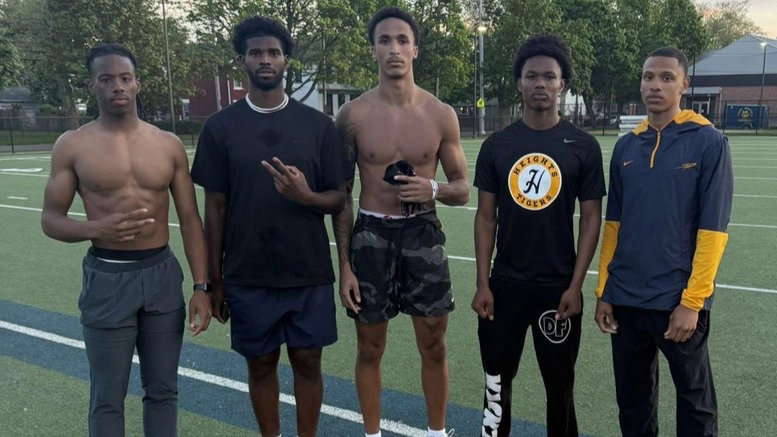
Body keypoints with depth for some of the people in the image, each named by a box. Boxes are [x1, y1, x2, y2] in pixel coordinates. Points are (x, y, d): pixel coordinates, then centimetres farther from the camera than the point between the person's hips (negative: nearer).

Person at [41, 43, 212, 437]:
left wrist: (201, 287, -2)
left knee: (163, 390, 13)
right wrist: (95, 229, -22)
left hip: (163, 274, 2)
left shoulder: (169, 145, 3)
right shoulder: (73, 145, -2)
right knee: (108, 398, 9)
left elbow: (190, 219, 3)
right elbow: (50, 219, 0)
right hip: (107, 278, -2)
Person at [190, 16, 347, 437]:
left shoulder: (318, 125, 0)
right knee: (261, 364, 13)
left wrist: (306, 196, -20)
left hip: (310, 274, 0)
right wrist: (214, 280, 3)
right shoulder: (220, 127, 0)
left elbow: (338, 198, 3)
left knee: (308, 362, 10)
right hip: (247, 277, 0)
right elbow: (215, 208, 2)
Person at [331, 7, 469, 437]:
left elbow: (463, 190, 6)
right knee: (370, 349, 12)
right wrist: (344, 265, -3)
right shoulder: (352, 115, -5)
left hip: (423, 234, 1)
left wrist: (433, 189, -17)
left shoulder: (441, 114, -2)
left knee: (433, 347, 11)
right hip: (371, 236, -1)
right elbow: (341, 196, 0)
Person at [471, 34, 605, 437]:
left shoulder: (583, 147, -3)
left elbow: (591, 218, -2)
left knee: (560, 385, 14)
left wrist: (575, 286, -8)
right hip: (505, 283, 1)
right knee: (497, 381, 13)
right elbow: (486, 216, 2)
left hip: (558, 286, -1)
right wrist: (482, 283, -3)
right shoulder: (496, 145, 0)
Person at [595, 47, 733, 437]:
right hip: (625, 297, 4)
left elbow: (713, 230, -10)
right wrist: (603, 290, 6)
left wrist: (692, 300, -13)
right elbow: (613, 224, 9)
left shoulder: (709, 142, -7)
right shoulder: (626, 146, 6)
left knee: (694, 397, 13)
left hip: (678, 298, -4)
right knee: (632, 396, 16)